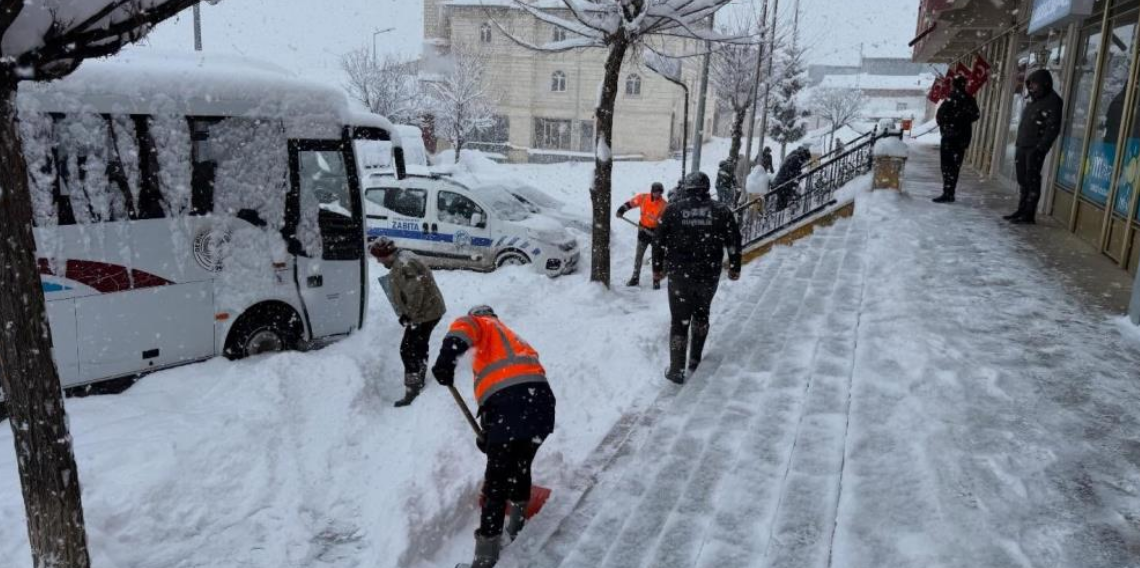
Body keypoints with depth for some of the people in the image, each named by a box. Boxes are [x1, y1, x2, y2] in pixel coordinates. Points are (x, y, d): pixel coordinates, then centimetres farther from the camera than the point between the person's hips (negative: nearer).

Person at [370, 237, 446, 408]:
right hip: (431, 310, 11)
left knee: (408, 350, -7)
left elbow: (415, 291, -29)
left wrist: (409, 314, -19)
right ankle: (419, 384, 42)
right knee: (419, 347, 25)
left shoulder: (402, 265, -24)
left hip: (424, 313, -11)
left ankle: (412, 393, -3)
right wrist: (408, 313, 16)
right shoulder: (403, 259, 10)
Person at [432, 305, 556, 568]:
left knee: (496, 483, 3)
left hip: (509, 406, -7)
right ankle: (518, 526, 48)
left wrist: (448, 354, -26)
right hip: (541, 402, 7)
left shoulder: (486, 327, 18)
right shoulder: (515, 340, 37)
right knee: (521, 467, 29)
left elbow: (464, 328, -8)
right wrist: (491, 434, 38)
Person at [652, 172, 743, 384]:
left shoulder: (672, 210, -3)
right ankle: (694, 360, 30)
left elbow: (660, 241, 1)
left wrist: (658, 267, 14)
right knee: (701, 314, 23)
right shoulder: (721, 210, 0)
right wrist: (735, 267, 15)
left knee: (680, 321, 6)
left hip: (679, 275, -1)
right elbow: (734, 241, 2)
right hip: (709, 276, 2)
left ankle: (677, 369, 3)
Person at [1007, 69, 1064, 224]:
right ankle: (1021, 211, 19)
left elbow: (1053, 128, -14)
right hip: (1022, 146, 9)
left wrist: (1040, 148, -20)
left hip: (1035, 149, -9)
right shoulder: (1034, 100, 19)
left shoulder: (1053, 101, -8)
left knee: (1032, 181, -7)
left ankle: (1029, 215, -5)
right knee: (1023, 180, 12)